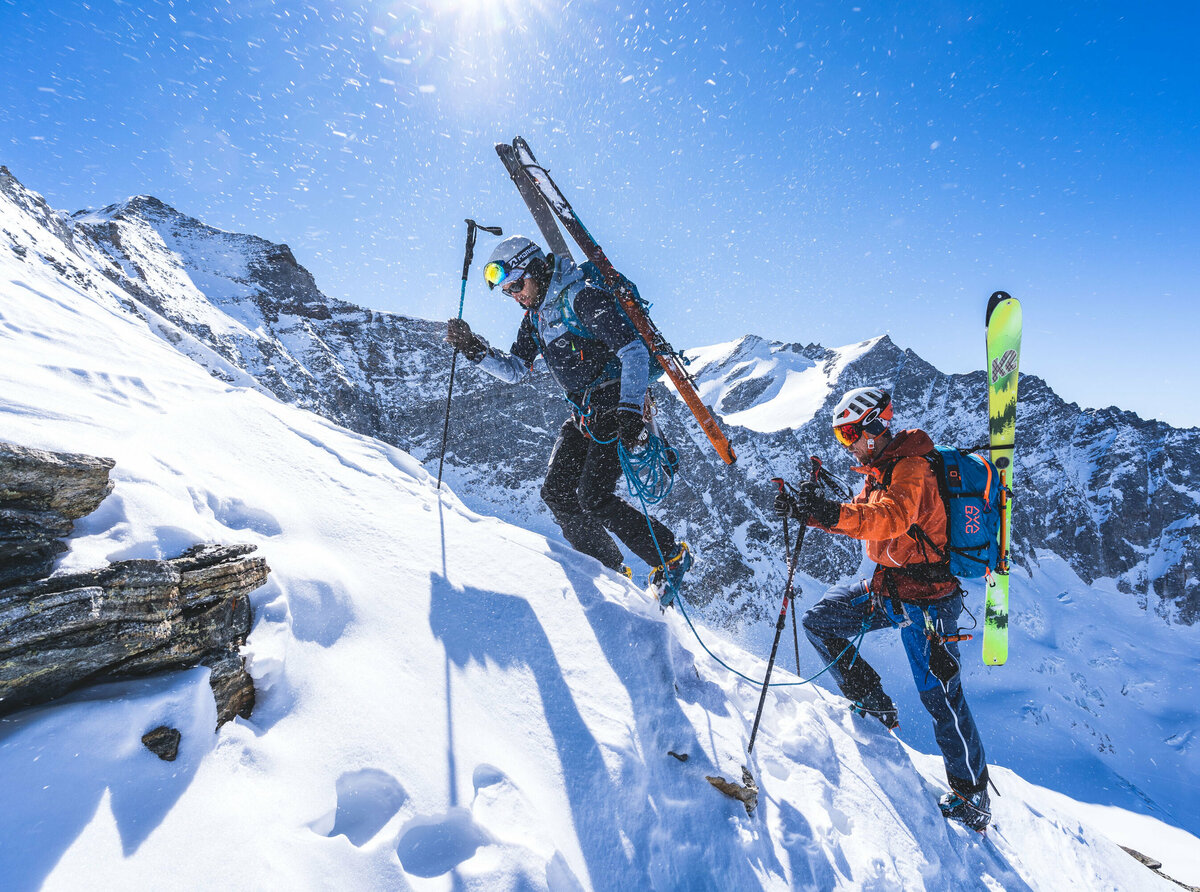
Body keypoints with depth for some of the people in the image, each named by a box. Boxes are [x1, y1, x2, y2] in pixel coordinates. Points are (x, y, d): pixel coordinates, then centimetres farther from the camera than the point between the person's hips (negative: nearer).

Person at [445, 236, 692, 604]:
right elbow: (514, 370, 12)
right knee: (556, 493, -1)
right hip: (583, 415, 9)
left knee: (594, 498, -16)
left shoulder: (584, 298, -14)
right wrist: (474, 348, -4)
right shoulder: (535, 317, 12)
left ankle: (672, 556, 1)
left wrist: (631, 410, -32)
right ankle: (611, 570, 13)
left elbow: (635, 351, -21)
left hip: (618, 409, -8)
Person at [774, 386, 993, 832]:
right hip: (886, 585, 9)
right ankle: (872, 702, 20)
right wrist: (810, 510, -5)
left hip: (925, 595, -9)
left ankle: (972, 795, 22)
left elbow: (892, 518, -38)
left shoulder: (911, 467, -20)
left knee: (940, 693, 0)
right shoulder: (879, 468, 10)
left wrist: (832, 512, -49)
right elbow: (860, 517, 11)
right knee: (819, 620, 5)